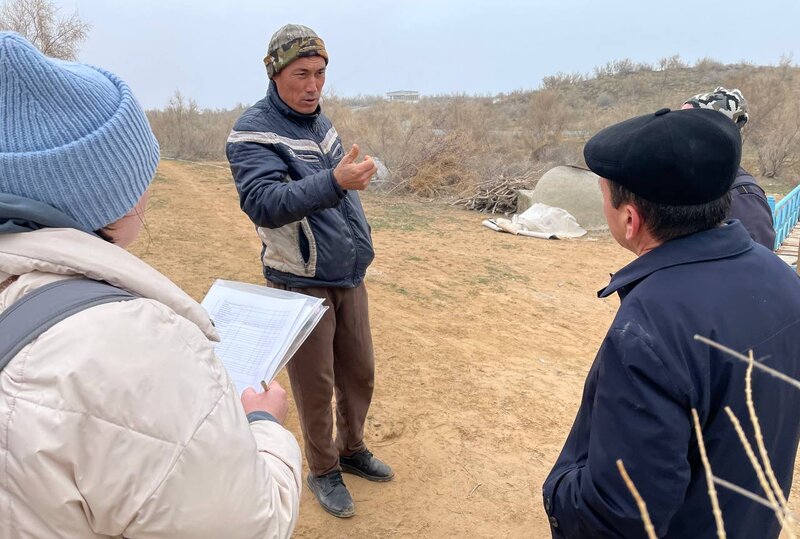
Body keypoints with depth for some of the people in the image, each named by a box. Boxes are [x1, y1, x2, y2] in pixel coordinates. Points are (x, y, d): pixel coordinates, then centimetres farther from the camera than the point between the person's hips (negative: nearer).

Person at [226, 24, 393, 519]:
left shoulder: (320, 122, 9)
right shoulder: (253, 133, -14)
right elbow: (262, 202, -30)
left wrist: (360, 242, 20)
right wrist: (334, 182, -42)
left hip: (349, 278, 7)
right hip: (301, 284, -6)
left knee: (359, 373, 15)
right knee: (315, 385, 6)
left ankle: (352, 449, 37)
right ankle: (323, 471, 27)